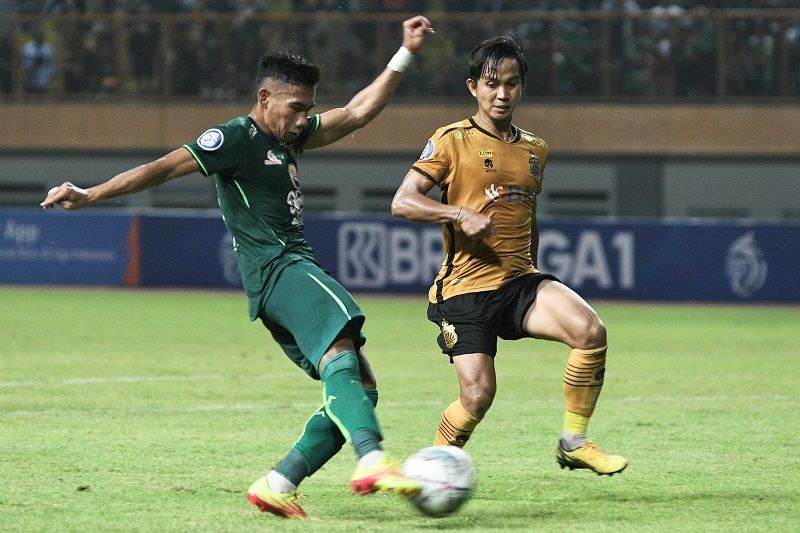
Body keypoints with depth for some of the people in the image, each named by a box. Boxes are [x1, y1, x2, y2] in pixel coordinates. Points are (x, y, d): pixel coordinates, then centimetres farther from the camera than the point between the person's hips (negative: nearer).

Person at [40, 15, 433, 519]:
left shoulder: (290, 137, 22)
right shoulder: (237, 139, -3)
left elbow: (358, 112, 27)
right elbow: (164, 168, -9)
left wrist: (405, 55, 23)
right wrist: (91, 195, -16)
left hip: (298, 268, 10)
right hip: (276, 267, -10)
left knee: (360, 390, 3)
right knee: (340, 348, -33)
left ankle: (276, 485, 0)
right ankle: (373, 461, -55)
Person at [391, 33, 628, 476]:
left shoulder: (535, 150, 15)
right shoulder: (453, 141, -2)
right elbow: (403, 202, -8)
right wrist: (461, 214, -22)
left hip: (520, 281, 5)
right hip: (466, 289, -4)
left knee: (590, 331, -21)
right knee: (478, 394, -15)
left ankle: (574, 444, -7)